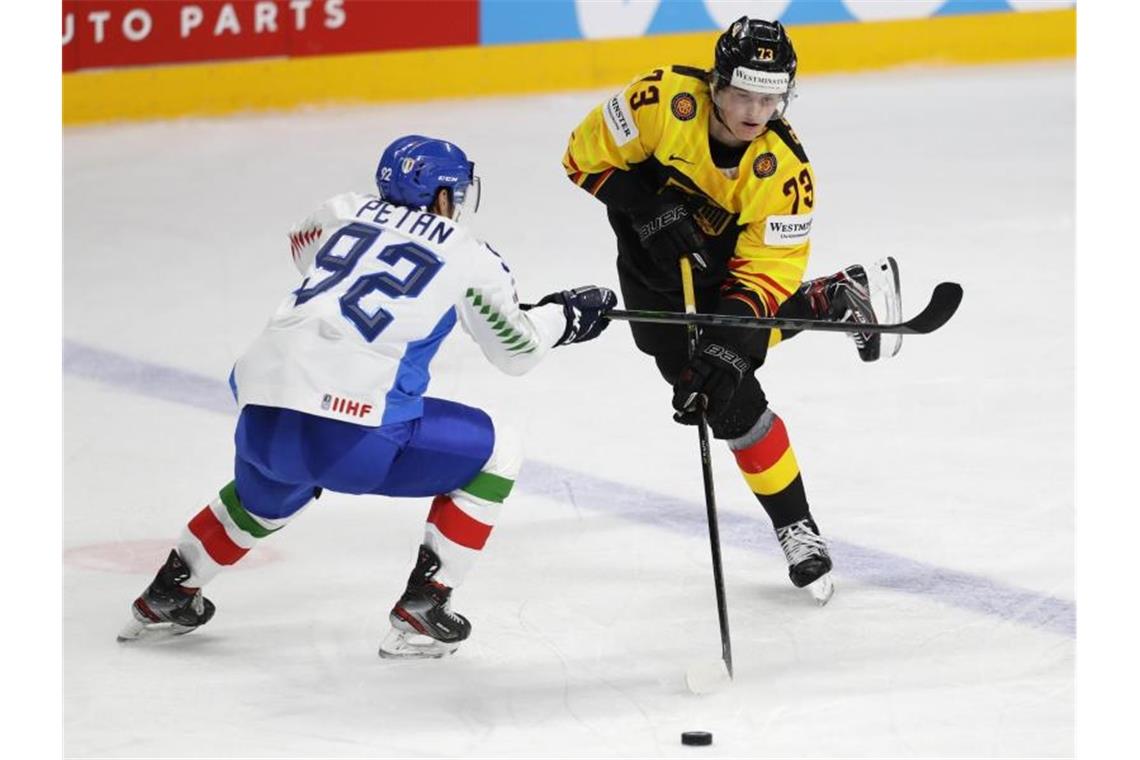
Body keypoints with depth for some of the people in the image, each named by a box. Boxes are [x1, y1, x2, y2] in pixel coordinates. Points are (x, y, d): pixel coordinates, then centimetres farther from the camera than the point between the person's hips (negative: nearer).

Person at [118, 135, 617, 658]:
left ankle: (166, 596, 47)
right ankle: (419, 615, 11)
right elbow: (517, 351, 18)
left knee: (266, 496, 40)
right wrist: (564, 314, 36)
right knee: (496, 455, 14)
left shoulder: (344, 213, 18)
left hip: (260, 419, 6)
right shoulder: (468, 256, 7)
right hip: (350, 436, -6)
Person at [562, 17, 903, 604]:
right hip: (656, 274, -1)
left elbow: (765, 269, -27)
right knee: (731, 403, -9)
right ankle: (796, 531, 7)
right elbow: (585, 155, -18)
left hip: (728, 263, 1)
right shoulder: (664, 100, -29)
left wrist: (728, 344, -38)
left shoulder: (782, 168, -28)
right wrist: (649, 207, -30)